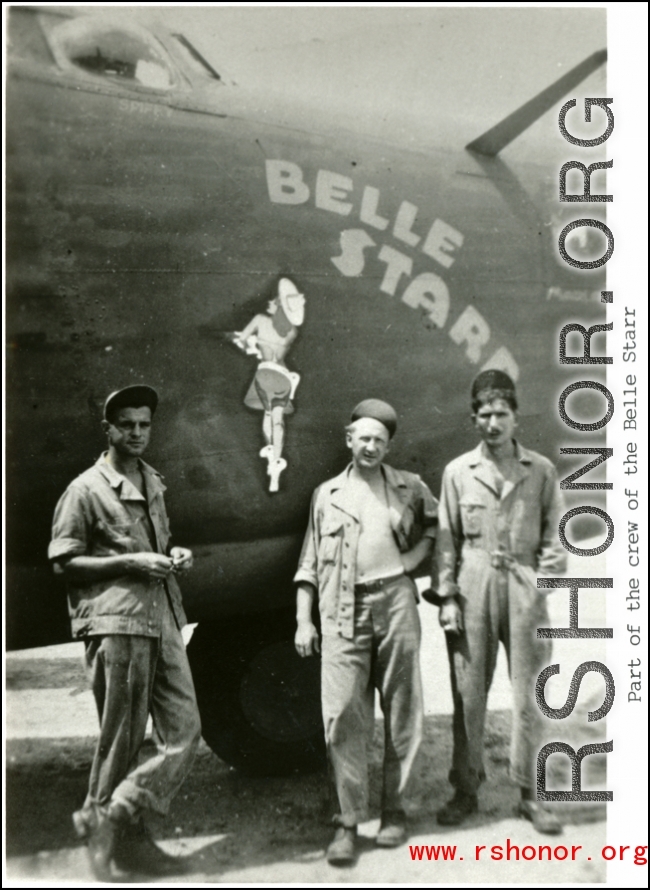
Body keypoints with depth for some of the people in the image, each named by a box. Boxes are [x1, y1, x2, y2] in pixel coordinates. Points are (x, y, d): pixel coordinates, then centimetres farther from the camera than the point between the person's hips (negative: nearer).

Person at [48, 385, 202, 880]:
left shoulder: (153, 483, 18)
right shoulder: (86, 490, -2)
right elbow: (63, 563, -5)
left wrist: (176, 555, 8)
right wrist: (128, 563, -14)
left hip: (164, 621, 7)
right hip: (116, 622, -7)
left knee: (185, 731, 0)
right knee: (122, 739, 0)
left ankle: (113, 820, 9)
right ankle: (121, 835, 14)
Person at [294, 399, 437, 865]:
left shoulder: (411, 488, 12)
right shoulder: (327, 494, 14)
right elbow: (310, 563, 13)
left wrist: (418, 553, 3)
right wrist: (303, 621, 7)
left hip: (396, 604, 0)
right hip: (344, 613, 0)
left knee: (402, 713, 4)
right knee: (343, 716, -6)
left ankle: (394, 811, 16)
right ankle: (349, 822, 0)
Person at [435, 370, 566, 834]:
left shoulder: (541, 471, 3)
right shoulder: (458, 472, 4)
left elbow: (555, 535, 6)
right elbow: (447, 539, 6)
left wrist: (544, 579, -9)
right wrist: (447, 596, 1)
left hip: (524, 589, 0)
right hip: (473, 590, 0)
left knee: (529, 694, 4)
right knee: (468, 693, 6)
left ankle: (531, 794, 16)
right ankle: (465, 790, 18)